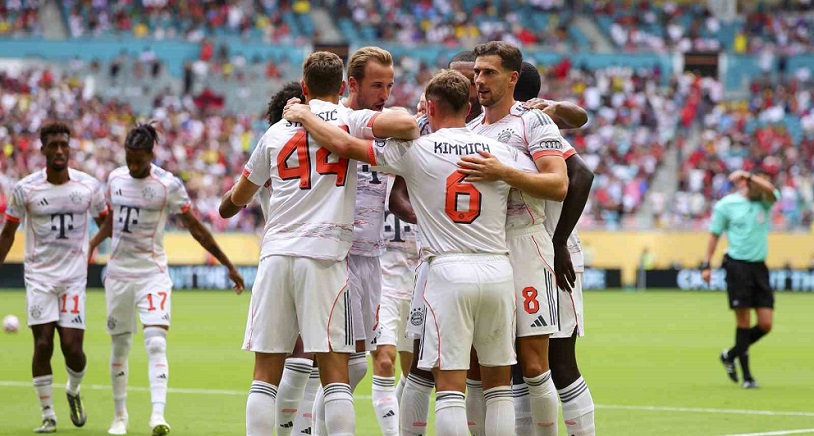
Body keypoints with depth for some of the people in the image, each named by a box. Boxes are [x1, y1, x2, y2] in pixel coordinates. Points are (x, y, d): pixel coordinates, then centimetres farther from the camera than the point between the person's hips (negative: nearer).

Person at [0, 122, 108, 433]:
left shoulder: (89, 187, -1)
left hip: (74, 277, 1)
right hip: (39, 276, 0)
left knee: (72, 346, -6)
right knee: (43, 344, -8)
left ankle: (74, 391, 26)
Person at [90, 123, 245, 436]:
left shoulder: (168, 185, -10)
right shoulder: (115, 178, 4)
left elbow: (195, 228, -4)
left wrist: (228, 265, -2)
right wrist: (91, 245, 4)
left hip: (152, 274, -4)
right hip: (118, 273, 4)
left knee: (156, 343, -17)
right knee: (119, 346, 10)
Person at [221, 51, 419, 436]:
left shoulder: (276, 132, 17)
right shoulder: (350, 121, 4)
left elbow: (238, 198, 29)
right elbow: (405, 124, -16)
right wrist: (414, 131, 9)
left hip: (276, 255, 3)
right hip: (324, 255, -3)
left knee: (266, 374, 6)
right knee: (334, 372, -3)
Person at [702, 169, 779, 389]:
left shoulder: (764, 202, 9)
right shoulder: (726, 204, 2)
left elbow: (771, 191, -14)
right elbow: (715, 235, 7)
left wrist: (748, 175, -17)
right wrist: (706, 264, 3)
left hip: (759, 267, 4)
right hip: (738, 265, -4)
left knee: (765, 325, 0)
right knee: (744, 321, -6)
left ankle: (731, 355, 22)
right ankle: (746, 374, 3)